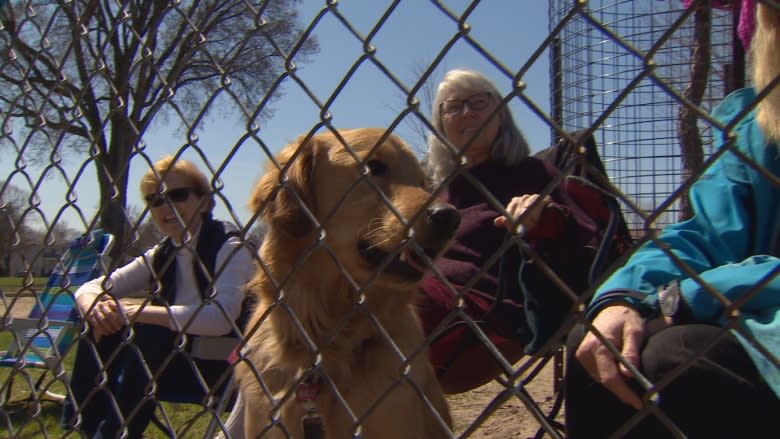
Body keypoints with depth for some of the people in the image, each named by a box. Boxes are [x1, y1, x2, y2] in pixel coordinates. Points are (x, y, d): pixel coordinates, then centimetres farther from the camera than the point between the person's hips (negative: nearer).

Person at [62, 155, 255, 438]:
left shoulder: (229, 247, -15)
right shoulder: (161, 255, 6)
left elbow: (220, 317, -32)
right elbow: (89, 289, 5)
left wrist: (135, 312, -28)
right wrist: (94, 307, -21)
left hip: (221, 364, -6)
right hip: (173, 353, 6)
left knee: (149, 333, -29)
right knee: (100, 329, -10)